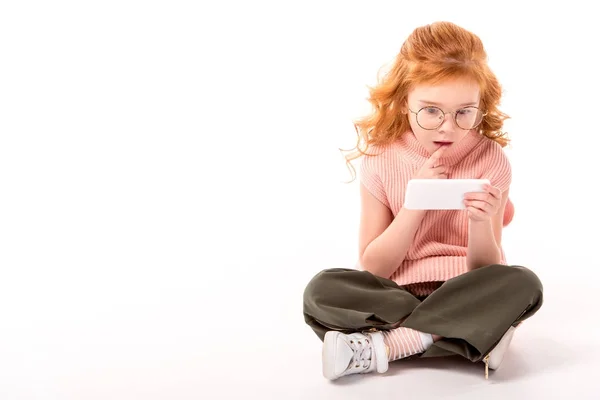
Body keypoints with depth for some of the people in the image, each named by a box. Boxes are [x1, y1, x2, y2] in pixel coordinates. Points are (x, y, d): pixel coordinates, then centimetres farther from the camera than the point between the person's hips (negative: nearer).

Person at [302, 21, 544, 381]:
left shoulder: (491, 161, -8)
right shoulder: (382, 159, -7)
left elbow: (487, 274, -8)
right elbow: (372, 268, -9)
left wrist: (482, 224, -29)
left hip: (466, 296, 0)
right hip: (395, 294, 0)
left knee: (524, 284, -32)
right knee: (322, 290, -27)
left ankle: (383, 346, -27)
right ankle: (474, 336, -25)